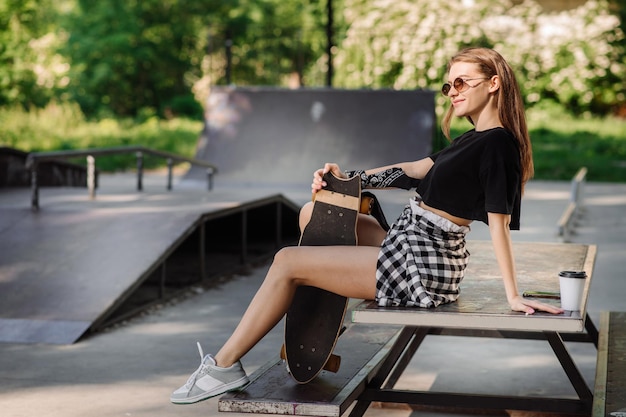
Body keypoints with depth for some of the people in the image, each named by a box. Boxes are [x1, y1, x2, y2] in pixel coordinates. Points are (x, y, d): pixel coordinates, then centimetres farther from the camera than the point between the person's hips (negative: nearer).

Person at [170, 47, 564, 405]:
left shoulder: (498, 144, -16)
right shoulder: (476, 138, 13)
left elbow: (499, 224, -21)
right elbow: (416, 170, 20)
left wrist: (513, 295, -22)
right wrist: (349, 179, 14)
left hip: (420, 267, -10)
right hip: (409, 244, 10)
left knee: (287, 262, -7)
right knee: (313, 214, 21)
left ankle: (224, 366, 4)